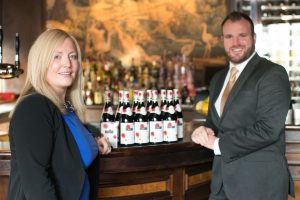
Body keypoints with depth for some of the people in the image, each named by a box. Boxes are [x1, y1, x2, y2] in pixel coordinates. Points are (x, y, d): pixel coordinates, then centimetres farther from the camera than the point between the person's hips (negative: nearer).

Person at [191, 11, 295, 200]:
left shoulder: (273, 74, -11)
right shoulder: (218, 79, 13)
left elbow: (268, 129, -19)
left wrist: (219, 143, -13)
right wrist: (205, 131, -4)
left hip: (260, 183, -6)